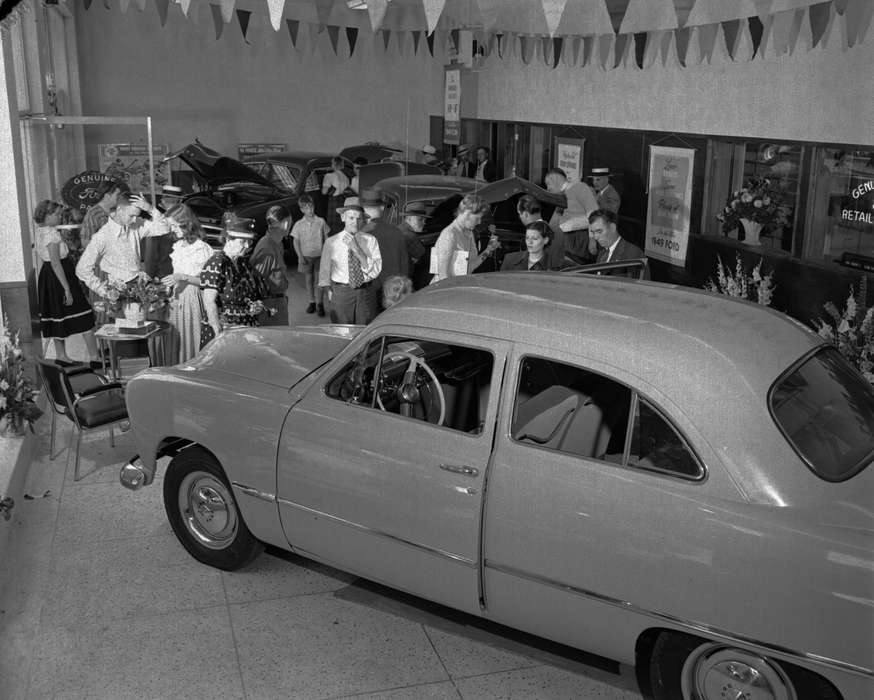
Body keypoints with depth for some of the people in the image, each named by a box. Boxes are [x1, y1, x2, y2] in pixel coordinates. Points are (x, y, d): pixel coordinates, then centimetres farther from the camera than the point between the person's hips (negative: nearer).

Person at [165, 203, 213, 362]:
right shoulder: (177, 247, 11)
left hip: (193, 299, -6)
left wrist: (184, 278, -20)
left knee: (191, 341, -4)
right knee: (177, 343, 7)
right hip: (177, 299, 7)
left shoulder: (203, 249, -10)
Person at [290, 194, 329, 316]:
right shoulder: (299, 224, -2)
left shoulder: (321, 221, -3)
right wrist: (300, 256, -7)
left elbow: (326, 238, 5)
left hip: (319, 256, -1)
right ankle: (311, 302, 18)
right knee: (308, 280, 7)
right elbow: (296, 241, 2)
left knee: (318, 280, -3)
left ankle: (319, 304, 1)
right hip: (306, 256, 1)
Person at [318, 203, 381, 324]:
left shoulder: (370, 240, 0)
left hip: (364, 294, 1)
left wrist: (357, 250, -16)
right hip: (340, 294, -1)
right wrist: (330, 293, -3)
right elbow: (324, 273, 6)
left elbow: (375, 271, -10)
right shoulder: (331, 242, -1)